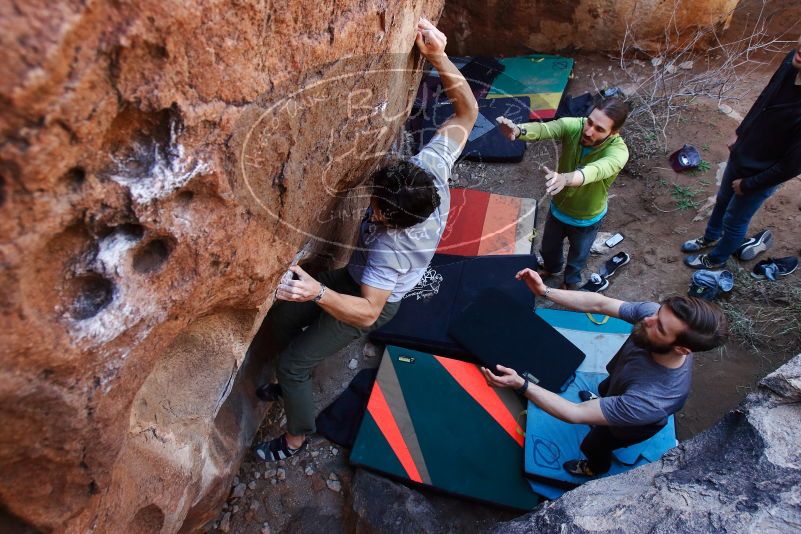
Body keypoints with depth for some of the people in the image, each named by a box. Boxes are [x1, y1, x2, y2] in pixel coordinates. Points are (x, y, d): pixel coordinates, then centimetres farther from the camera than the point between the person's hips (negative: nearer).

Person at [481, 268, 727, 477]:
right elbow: (598, 303, -30)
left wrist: (521, 385, -53)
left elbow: (576, 414, -45)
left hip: (628, 426, -4)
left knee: (592, 445, 27)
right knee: (603, 389, 38)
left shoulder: (653, 401, -50)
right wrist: (545, 291, -42)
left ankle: (597, 468, 62)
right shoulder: (652, 311, -38)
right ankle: (601, 401, 74)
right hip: (618, 381, 5)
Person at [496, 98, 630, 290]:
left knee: (578, 255, 26)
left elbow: (596, 170, -56)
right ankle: (552, 267, 63)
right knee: (549, 247, 28)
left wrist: (565, 178, -78)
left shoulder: (618, 151, -36)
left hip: (586, 218, -3)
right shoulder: (573, 125, -27)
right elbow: (543, 128, -46)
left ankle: (571, 280, 59)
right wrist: (518, 130, -69)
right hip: (558, 207, 3)